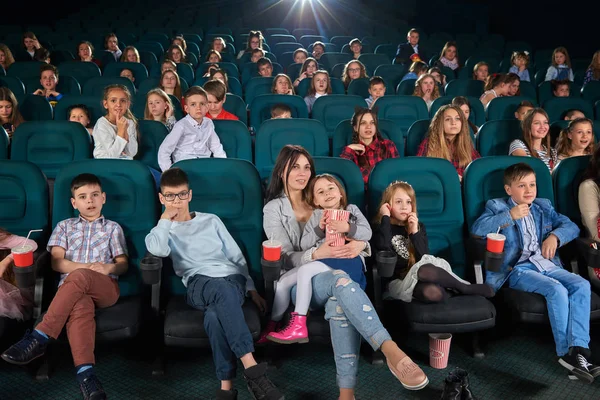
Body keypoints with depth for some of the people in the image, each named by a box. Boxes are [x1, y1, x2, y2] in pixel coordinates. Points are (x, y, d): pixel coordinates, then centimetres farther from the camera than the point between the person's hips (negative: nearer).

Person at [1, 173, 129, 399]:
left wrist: (108, 267, -10)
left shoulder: (112, 228, 22)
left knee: (78, 278, -37)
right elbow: (57, 262, 9)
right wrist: (87, 266, -8)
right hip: (71, 288, 0)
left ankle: (39, 338, -33)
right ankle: (85, 373, -54)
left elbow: (123, 265, 15)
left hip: (105, 287, 0)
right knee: (80, 307, -39)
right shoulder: (64, 226, 23)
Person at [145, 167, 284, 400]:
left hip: (233, 279, 2)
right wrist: (165, 218, 6)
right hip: (199, 285, -1)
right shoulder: (164, 230, 20)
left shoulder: (211, 221, 25)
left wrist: (251, 288, 10)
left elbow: (236, 256, 21)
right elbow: (158, 250, -7)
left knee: (214, 316, -36)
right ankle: (252, 369, -46)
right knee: (222, 289, -40)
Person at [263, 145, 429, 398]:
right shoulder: (274, 209, 8)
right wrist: (317, 254, -25)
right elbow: (286, 258, -4)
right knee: (341, 281, -37)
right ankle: (392, 352, -49)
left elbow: (359, 236, 12)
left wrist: (360, 244, -15)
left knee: (340, 304, -36)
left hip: (334, 278, 3)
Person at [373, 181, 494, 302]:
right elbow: (383, 249, -19)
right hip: (399, 281, -3)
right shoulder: (381, 227, 5)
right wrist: (385, 218, -12)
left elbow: (424, 257, -1)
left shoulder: (418, 226, 14)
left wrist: (415, 232, -12)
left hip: (419, 277, 3)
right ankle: (466, 288, -14)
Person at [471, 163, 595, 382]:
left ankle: (579, 348, -26)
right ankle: (566, 351, -22)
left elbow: (571, 226, 18)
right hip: (518, 269, -5)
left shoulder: (543, 206, 22)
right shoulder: (497, 206, 7)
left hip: (547, 264, 5)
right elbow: (477, 229, -10)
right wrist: (509, 216, -13)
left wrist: (555, 236, -3)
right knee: (556, 289, -29)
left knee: (581, 285, -21)